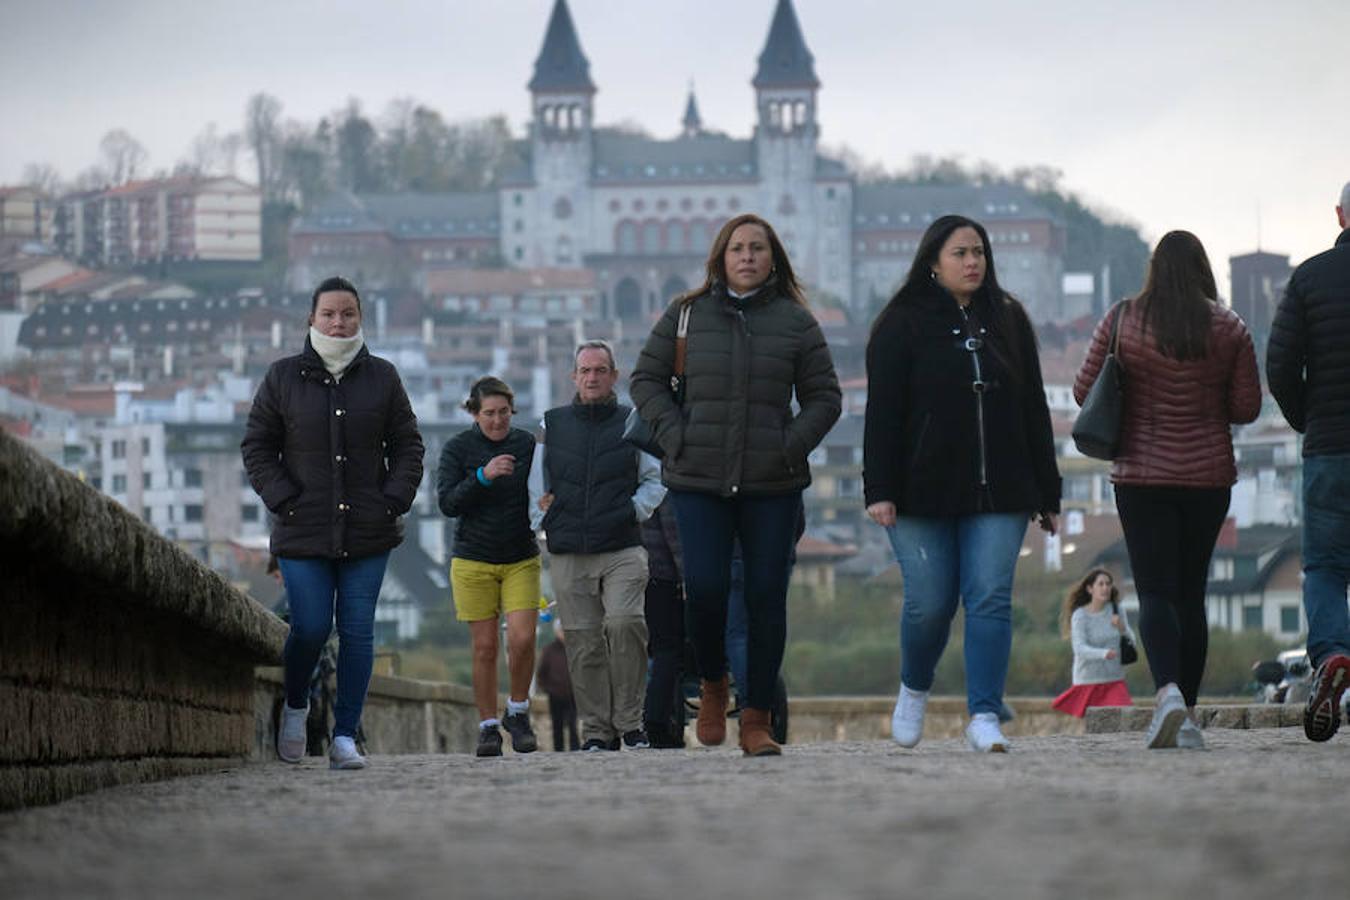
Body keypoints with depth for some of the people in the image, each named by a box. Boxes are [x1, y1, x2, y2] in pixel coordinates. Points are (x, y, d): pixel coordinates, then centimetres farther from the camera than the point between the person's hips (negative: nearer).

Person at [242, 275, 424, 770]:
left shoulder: (382, 377, 8)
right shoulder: (283, 377, 4)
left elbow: (407, 445, 12)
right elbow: (257, 446, 7)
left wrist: (395, 501, -1)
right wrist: (284, 501, -5)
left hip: (368, 532, 1)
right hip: (303, 533, -1)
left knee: (358, 631, -2)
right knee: (311, 627, -6)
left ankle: (345, 736, 3)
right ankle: (295, 707, 23)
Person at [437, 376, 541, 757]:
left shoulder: (526, 444, 2)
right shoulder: (458, 448, -3)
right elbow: (448, 503, -11)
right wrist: (483, 476, -24)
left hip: (521, 560, 1)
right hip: (473, 561, -1)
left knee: (522, 639, -12)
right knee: (485, 647, -1)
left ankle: (518, 712, 10)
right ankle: (488, 728, 8)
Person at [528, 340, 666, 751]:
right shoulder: (553, 425, 14)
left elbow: (656, 480, 15)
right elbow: (537, 486, 22)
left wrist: (634, 510, -1)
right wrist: (544, 518, 7)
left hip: (623, 550, -2)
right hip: (569, 555, 2)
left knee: (623, 623, -21)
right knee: (584, 643, 0)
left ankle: (629, 721, -11)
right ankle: (596, 730, 6)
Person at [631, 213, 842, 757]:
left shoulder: (795, 322, 6)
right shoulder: (686, 315, 6)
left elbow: (824, 396, 9)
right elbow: (647, 379, 11)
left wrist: (791, 447, -5)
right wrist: (674, 437, -2)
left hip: (773, 485, 0)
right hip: (699, 481, 0)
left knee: (766, 597, 0)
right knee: (704, 588, -10)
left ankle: (757, 720, 7)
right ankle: (712, 682, 18)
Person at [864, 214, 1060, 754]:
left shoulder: (1008, 321, 12)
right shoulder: (903, 325, 1)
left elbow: (1034, 411, 15)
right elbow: (882, 412, -4)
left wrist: (1046, 493, 12)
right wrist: (880, 490, -12)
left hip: (998, 494, 3)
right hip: (923, 495, -3)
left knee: (990, 599, -8)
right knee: (930, 603, -3)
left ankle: (984, 719, -9)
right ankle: (914, 690, 26)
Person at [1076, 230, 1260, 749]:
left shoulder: (1122, 321, -4)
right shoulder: (1228, 328, -2)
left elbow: (1085, 392, 0)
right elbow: (1247, 408, 0)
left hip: (1142, 476, -2)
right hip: (1209, 476, 2)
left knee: (1156, 592, -3)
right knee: (1191, 593, 11)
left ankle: (1168, 692, -27)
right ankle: (1187, 715, 11)